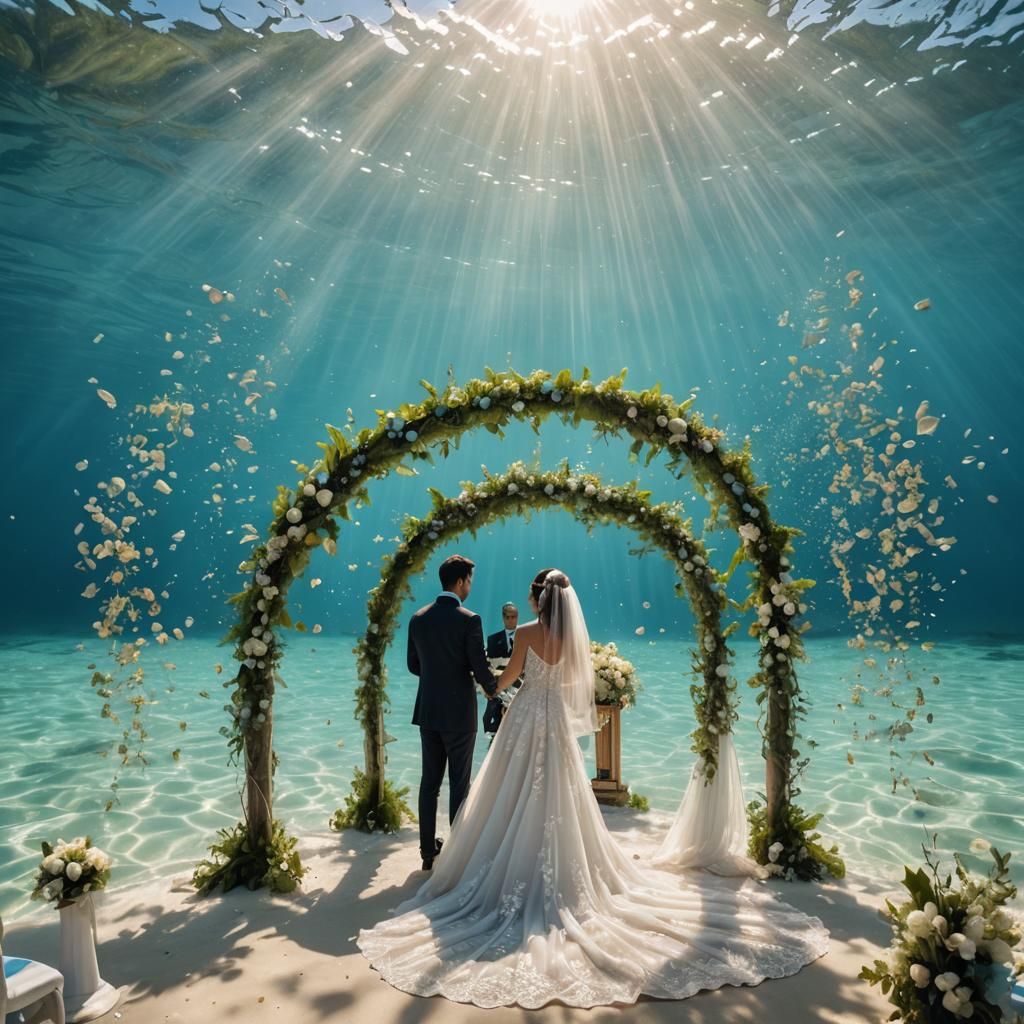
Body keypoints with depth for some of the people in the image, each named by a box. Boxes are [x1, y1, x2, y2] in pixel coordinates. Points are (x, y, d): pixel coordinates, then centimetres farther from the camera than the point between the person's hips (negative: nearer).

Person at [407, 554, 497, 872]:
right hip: (458, 713, -5)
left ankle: (428, 851, 22)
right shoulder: (469, 620, -16)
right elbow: (480, 667, -13)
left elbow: (414, 665, 9)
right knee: (459, 785, 7)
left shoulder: (418, 618, 2)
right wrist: (492, 689, 8)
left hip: (427, 711, 5)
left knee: (429, 781, 14)